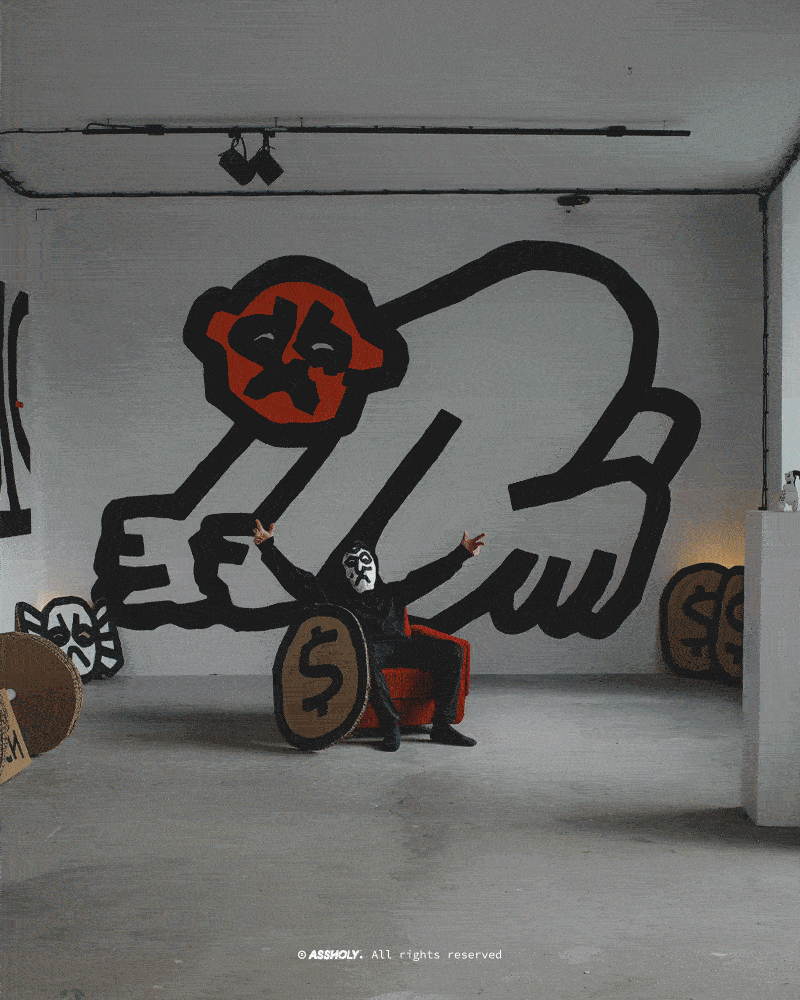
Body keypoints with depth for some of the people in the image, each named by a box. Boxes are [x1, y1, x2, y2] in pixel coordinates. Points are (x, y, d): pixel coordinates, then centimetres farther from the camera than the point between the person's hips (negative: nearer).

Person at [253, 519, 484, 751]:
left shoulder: (390, 594, 33)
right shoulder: (331, 596, 23)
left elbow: (427, 576, 33)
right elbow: (295, 578, 14)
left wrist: (462, 553, 28)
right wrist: (268, 547, 3)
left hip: (400, 645, 4)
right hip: (368, 647, -4)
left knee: (451, 651, -16)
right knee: (367, 654, -42)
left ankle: (442, 726, -14)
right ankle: (389, 725, -35)